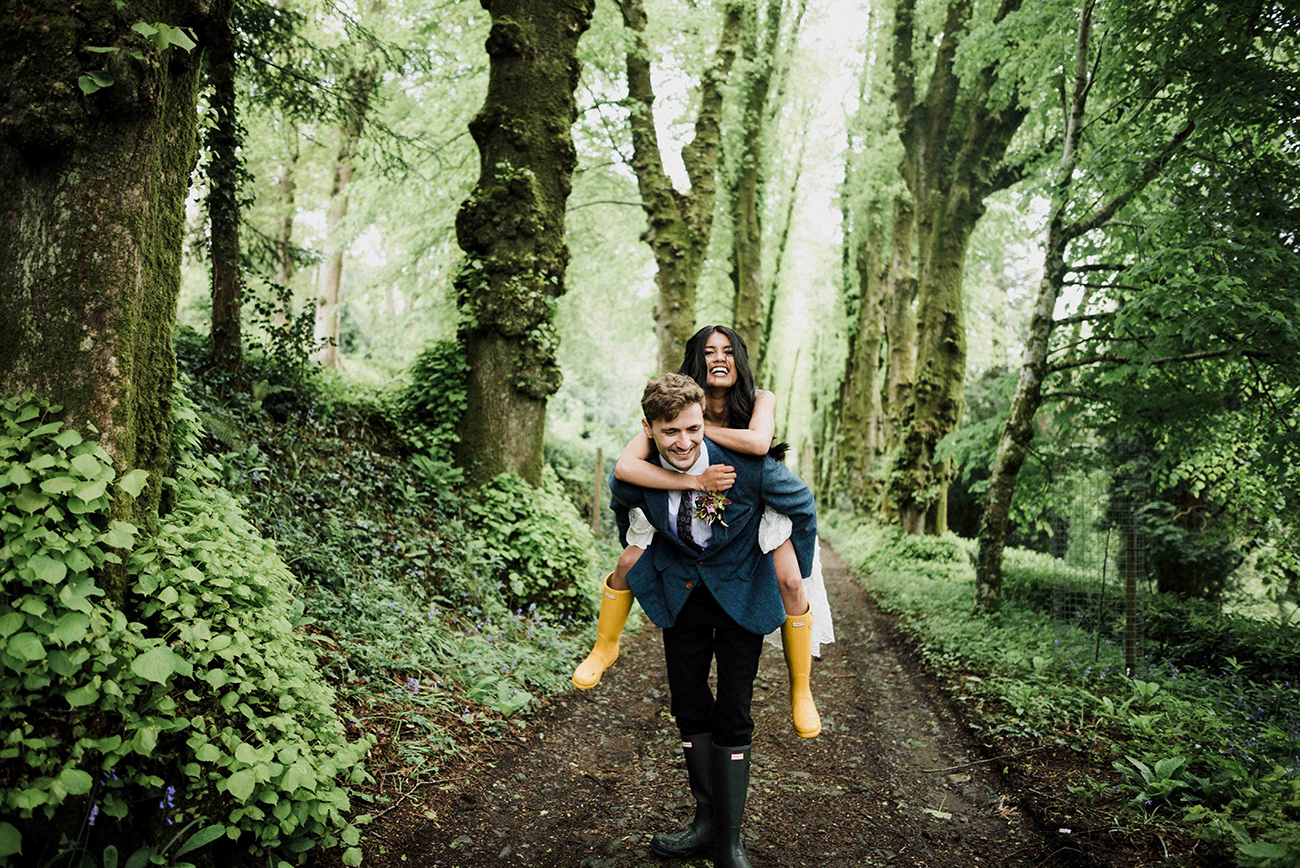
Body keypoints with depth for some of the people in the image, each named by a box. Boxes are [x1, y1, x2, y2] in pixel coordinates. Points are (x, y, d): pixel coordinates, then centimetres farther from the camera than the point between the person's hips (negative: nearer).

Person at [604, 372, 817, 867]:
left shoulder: (748, 467, -29)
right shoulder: (632, 476, -20)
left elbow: (801, 507, -9)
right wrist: (644, 573, 13)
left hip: (741, 588, -3)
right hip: (681, 589, 3)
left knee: (733, 712, 1)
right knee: (688, 706, 11)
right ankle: (707, 818, 29)